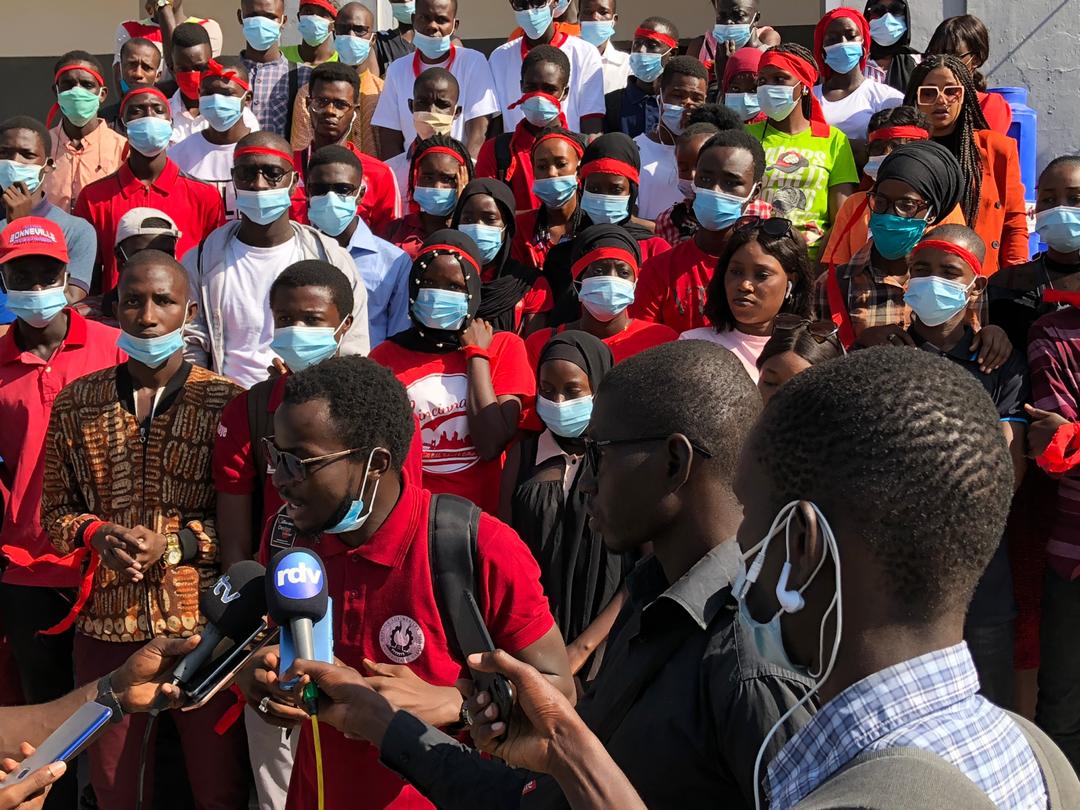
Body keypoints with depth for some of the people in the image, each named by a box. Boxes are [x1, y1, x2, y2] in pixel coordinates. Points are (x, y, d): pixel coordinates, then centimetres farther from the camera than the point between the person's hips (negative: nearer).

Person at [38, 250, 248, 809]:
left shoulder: (225, 401, -5)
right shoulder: (77, 402, 4)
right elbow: (55, 511, 10)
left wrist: (173, 541, -17)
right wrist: (96, 535, -10)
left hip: (205, 625, -3)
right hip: (105, 627, 3)